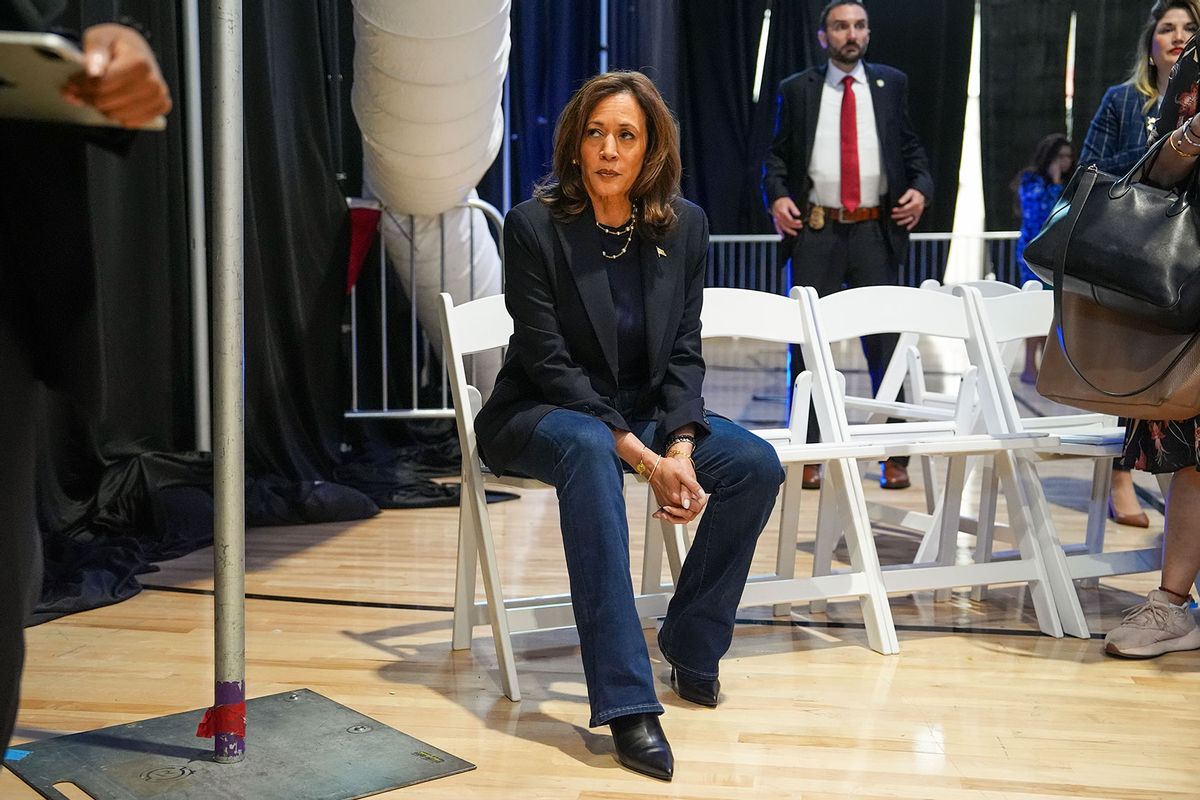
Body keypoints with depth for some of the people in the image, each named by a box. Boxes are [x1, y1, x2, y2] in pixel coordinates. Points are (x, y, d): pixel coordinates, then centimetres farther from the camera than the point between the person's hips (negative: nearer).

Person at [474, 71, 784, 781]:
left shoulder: (684, 225, -1)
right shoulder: (535, 225, -14)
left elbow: (684, 354, 0)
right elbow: (550, 363, -18)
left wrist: (680, 447, -19)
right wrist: (642, 457, -25)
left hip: (644, 410, 5)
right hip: (539, 415, -5)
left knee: (758, 464, -18)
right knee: (590, 452, -39)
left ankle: (691, 645, 2)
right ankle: (627, 703, -43)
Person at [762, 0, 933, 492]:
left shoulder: (892, 84, 12)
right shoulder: (797, 90, 8)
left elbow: (911, 148, 14)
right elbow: (777, 155, 9)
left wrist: (920, 189, -4)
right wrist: (777, 196, -9)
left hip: (876, 231, 1)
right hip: (816, 231, 0)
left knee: (886, 344, 1)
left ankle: (894, 456, 9)